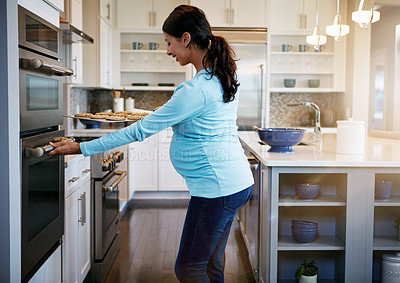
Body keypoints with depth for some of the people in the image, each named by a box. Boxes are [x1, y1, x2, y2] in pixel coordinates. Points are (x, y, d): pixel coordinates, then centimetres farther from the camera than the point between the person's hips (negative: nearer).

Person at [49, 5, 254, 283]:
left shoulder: (196, 90, -22)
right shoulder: (225, 75, 6)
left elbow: (141, 131, -18)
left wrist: (82, 148, -11)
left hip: (217, 186, -10)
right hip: (236, 181, 10)